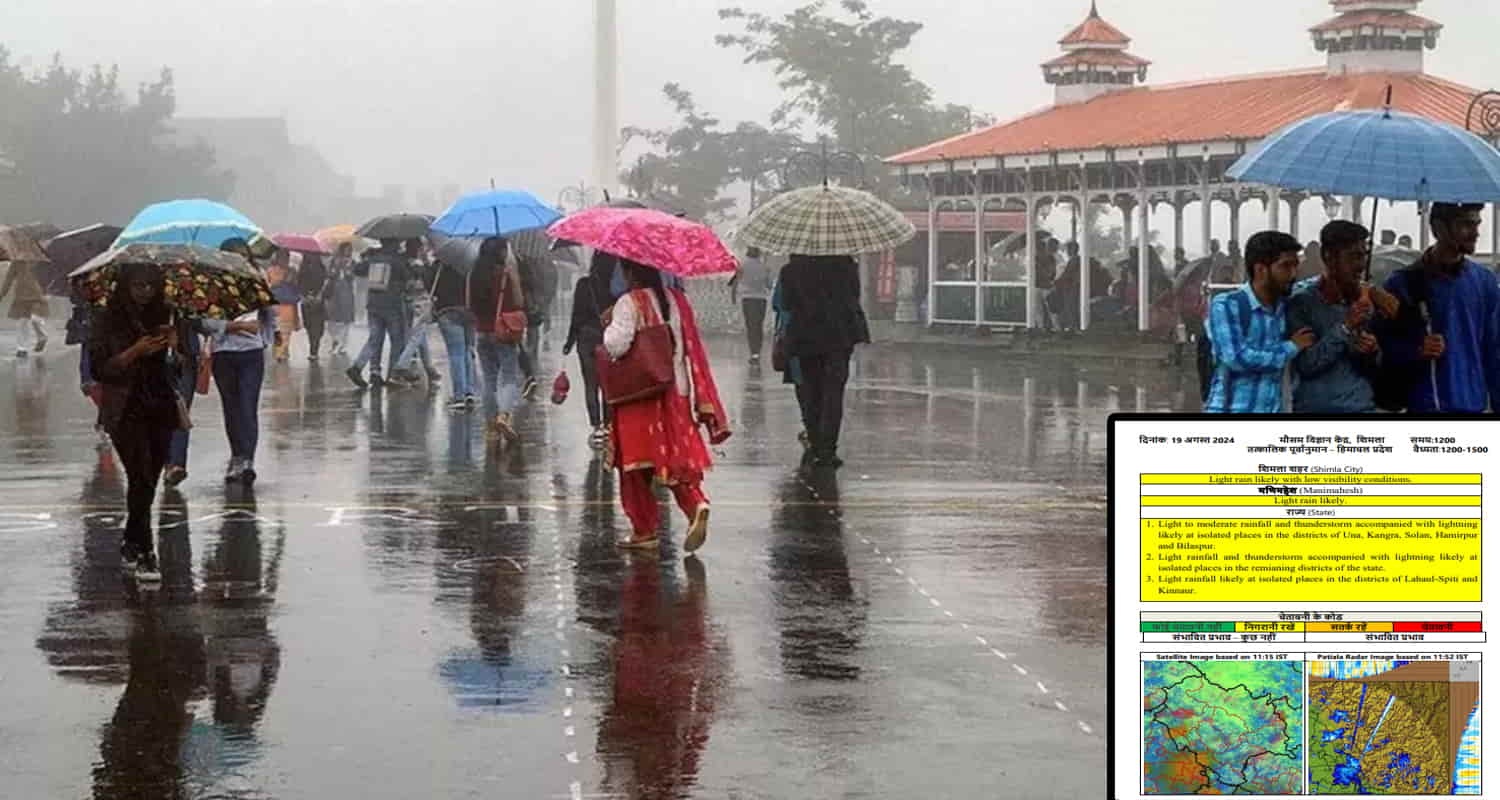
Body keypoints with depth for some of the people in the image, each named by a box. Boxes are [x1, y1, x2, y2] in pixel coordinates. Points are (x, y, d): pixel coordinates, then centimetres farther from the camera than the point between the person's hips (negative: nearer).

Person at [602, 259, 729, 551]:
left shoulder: (629, 304, -12)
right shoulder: (678, 300, 7)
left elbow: (617, 344, -21)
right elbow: (694, 350, 10)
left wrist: (608, 327, -2)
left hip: (639, 395, -5)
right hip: (677, 392, 5)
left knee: (637, 466, 6)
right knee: (676, 458, 10)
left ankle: (644, 530, 10)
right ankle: (696, 503, -15)